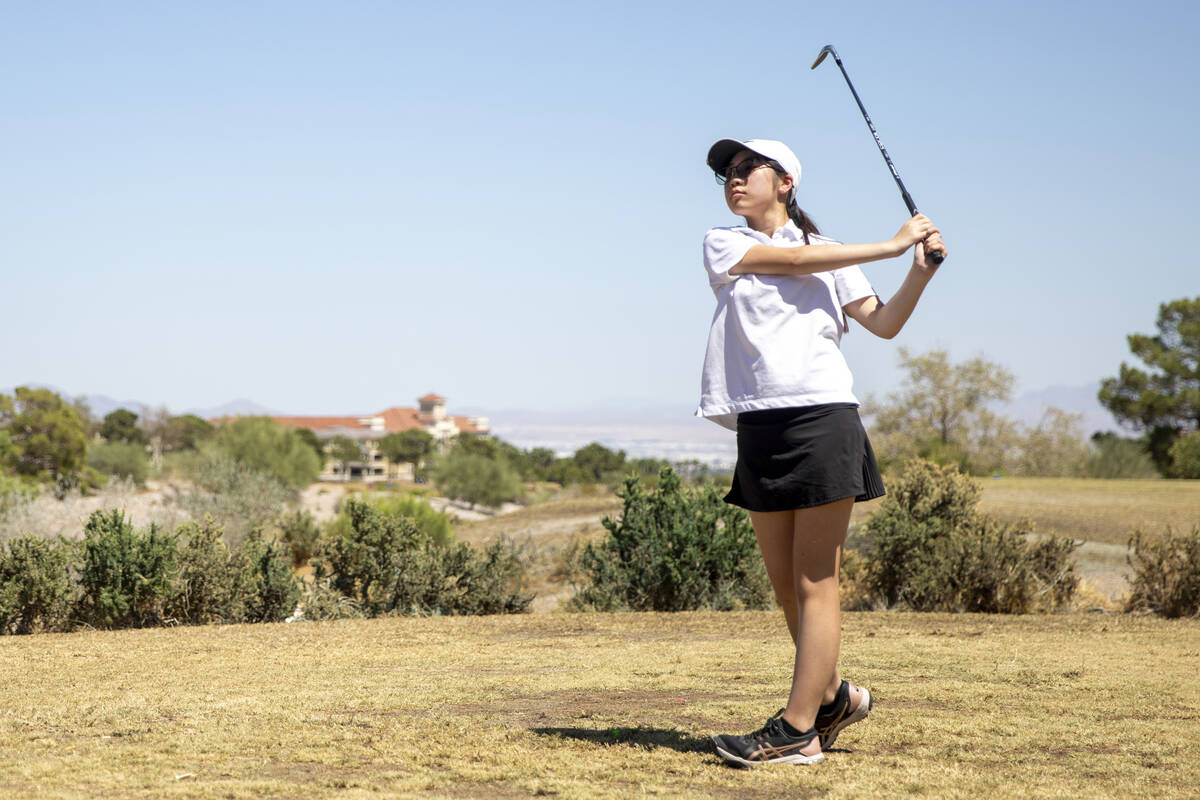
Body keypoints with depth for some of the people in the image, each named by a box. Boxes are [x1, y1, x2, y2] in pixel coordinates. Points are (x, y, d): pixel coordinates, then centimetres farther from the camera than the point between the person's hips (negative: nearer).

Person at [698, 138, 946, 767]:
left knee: (815, 580, -6)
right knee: (784, 584, 7)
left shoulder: (829, 255, 14)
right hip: (759, 427, 2)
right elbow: (795, 259, -3)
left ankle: (797, 731, -6)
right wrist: (891, 245, -1)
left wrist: (920, 269, -5)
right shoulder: (722, 246, 11)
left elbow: (884, 323, 10)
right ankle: (833, 695, 26)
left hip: (821, 416, -2)